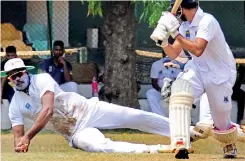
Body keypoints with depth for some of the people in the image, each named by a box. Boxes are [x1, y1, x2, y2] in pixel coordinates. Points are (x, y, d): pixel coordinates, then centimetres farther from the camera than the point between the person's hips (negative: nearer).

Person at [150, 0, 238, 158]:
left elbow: (197, 50, -36)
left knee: (221, 122, 3)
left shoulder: (207, 21, -23)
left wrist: (175, 32, -35)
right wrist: (163, 41, -17)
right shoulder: (185, 25, 1)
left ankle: (230, 145, 39)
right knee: (179, 94, -25)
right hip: (198, 70, 6)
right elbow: (173, 54, 3)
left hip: (221, 74, -6)